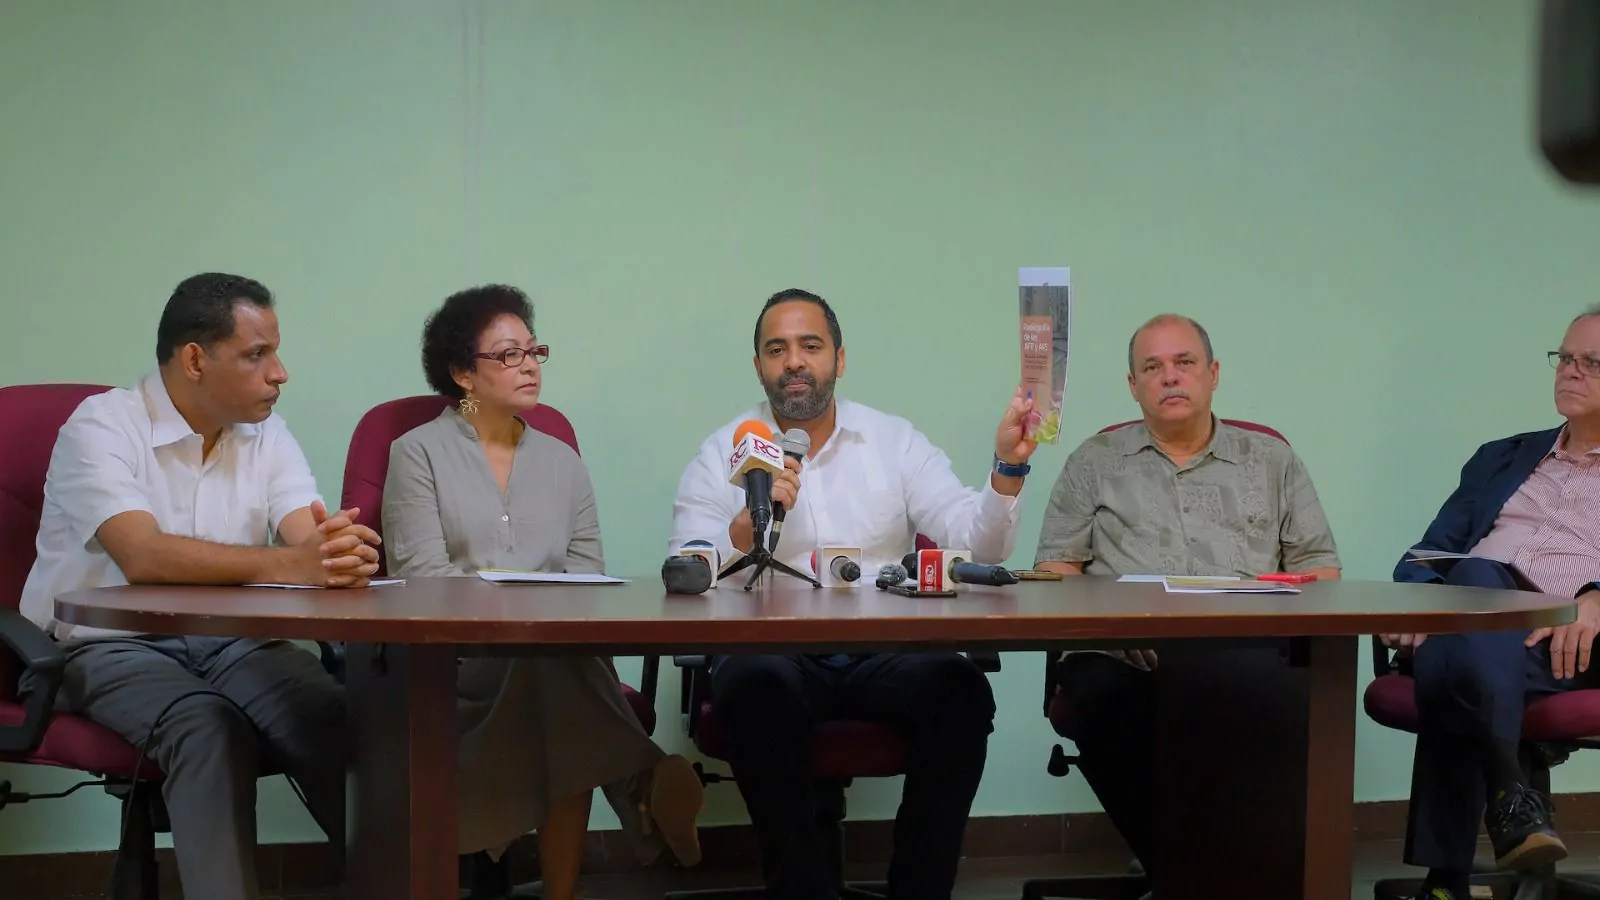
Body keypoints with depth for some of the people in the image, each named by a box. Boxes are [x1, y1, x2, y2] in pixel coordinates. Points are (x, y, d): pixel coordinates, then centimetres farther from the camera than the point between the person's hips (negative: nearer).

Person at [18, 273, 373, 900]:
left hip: (227, 641, 4)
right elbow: (142, 556, -29)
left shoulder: (266, 435, 6)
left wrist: (344, 555, -35)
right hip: (106, 644, -4)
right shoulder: (102, 428, -12)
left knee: (334, 716, -24)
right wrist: (288, 565, -40)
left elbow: (310, 543, -9)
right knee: (210, 727, -34)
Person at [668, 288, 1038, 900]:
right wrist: (750, 520, -20)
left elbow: (977, 543, 3)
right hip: (771, 649, -1)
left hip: (882, 651, 2)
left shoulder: (895, 442, 14)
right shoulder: (724, 453, 10)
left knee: (961, 689, -28)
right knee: (759, 690, -35)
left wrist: (1007, 466, -14)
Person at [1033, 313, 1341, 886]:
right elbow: (1055, 569, 14)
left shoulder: (1273, 462, 22)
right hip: (1126, 656, 0)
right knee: (1101, 698, -37)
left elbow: (1318, 567, 16)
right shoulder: (1095, 463, 21)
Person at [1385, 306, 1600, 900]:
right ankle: (1509, 794, -36)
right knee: (1477, 576, -35)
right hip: (1473, 621, 3)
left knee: (1453, 660, -36)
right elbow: (1428, 556, 23)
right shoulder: (1501, 458, 30)